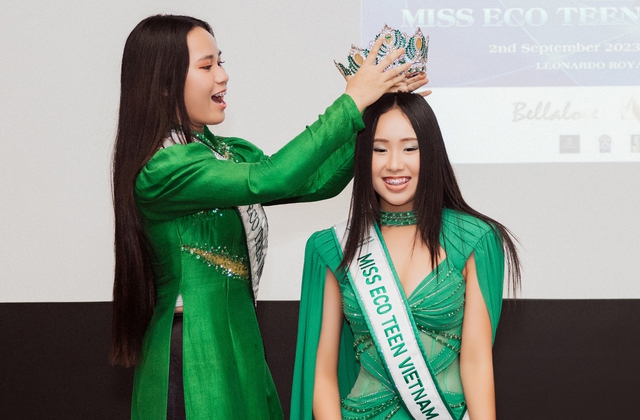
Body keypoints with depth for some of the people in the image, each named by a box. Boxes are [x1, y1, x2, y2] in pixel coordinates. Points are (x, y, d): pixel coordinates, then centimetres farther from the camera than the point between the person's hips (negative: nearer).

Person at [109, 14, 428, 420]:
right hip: (194, 354, -8)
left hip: (238, 340, 8)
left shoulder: (228, 153, 9)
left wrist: (375, 106, -7)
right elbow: (268, 180, -27)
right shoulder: (160, 169, -17)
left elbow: (315, 182, 4)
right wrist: (352, 103, -22)